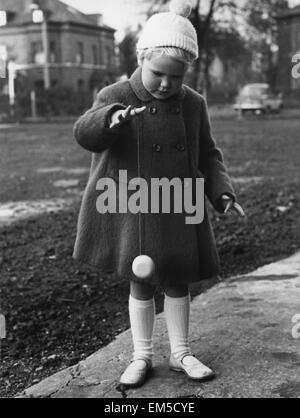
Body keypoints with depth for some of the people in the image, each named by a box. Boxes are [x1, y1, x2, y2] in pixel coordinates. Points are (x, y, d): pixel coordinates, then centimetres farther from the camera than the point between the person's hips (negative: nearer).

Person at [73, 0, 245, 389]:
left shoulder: (194, 104, -1)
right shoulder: (115, 97, -8)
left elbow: (208, 155, 8)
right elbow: (85, 134, -24)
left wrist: (221, 190, -7)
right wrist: (111, 117, -45)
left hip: (179, 212, 2)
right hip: (132, 211, -2)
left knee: (177, 282, 12)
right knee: (140, 284, 9)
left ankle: (181, 352, 28)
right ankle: (141, 356, 25)